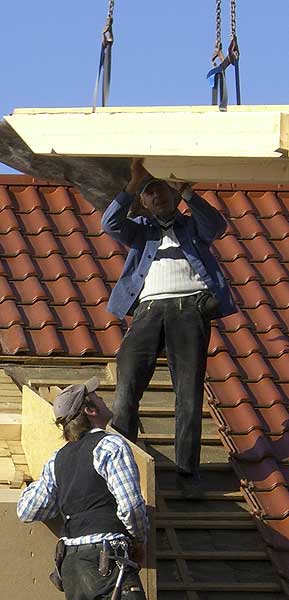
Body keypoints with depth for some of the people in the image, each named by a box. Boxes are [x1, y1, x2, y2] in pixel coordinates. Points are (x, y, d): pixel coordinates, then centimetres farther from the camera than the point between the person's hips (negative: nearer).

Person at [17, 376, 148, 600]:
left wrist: (38, 484, 38)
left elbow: (27, 511, 18)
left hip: (69, 564, 7)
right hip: (106, 562, -7)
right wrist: (139, 543, 5)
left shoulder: (58, 459, 15)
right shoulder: (112, 445, -6)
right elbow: (131, 505, -13)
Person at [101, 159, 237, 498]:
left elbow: (217, 226, 0)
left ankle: (187, 471, -3)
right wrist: (134, 183, -1)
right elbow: (110, 223, 3)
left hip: (191, 307, -1)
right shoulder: (141, 229, 24)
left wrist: (186, 192, -5)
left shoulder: (193, 226, 23)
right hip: (150, 307, 1)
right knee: (127, 387, -12)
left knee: (190, 393, -6)